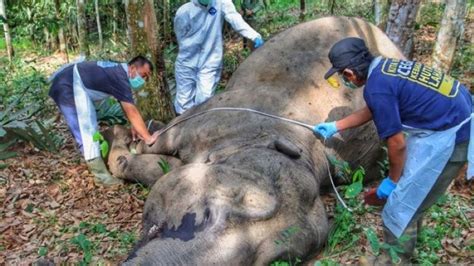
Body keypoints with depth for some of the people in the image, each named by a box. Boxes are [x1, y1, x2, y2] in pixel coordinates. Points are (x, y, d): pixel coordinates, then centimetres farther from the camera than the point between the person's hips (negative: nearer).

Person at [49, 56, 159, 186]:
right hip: (68, 86, -11)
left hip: (68, 80, 11)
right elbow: (132, 111, -23)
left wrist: (134, 126, 11)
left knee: (86, 126, 20)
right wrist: (148, 138, -20)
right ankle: (100, 174, -11)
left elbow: (125, 104, 17)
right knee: (86, 128, -12)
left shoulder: (119, 71, 10)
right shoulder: (120, 77, -20)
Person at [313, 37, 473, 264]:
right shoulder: (383, 67, 6)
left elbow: (397, 144, -17)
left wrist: (392, 180, -1)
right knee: (413, 194, 26)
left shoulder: (377, 88, -24)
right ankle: (409, 234, 47)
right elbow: (371, 111, 22)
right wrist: (335, 127, 29)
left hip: (447, 136, -10)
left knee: (402, 202, 2)